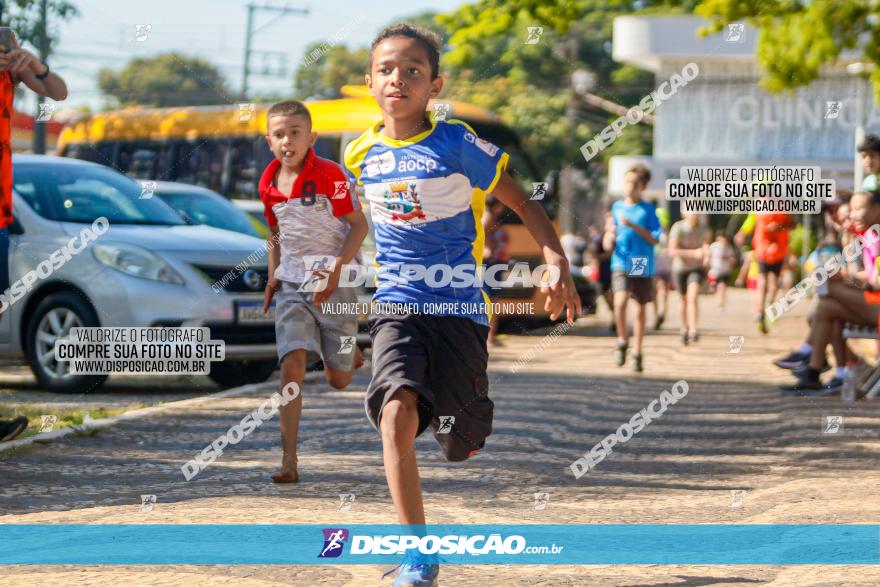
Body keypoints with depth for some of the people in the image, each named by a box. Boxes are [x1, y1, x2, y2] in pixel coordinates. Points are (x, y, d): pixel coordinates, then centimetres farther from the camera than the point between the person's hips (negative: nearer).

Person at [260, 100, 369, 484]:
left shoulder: (330, 174, -13)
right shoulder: (268, 184, 3)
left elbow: (359, 225, -10)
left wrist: (337, 269, -20)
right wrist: (273, 275, 10)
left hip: (335, 283, -3)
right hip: (292, 283, 3)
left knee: (338, 381, 7)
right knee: (291, 367, -16)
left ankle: (351, 355, 47)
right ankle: (289, 461, -14)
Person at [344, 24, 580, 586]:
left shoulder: (457, 144, -8)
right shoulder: (362, 153, 5)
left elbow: (522, 202, -2)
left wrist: (557, 262, -15)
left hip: (459, 308, -2)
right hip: (396, 307, 2)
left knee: (464, 444, 6)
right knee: (397, 412, -24)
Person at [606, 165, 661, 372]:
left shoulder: (648, 210, 3)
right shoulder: (617, 207, 10)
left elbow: (655, 239, -6)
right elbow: (608, 245, 16)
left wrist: (633, 226, -16)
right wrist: (610, 238, -8)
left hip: (643, 267, 0)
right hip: (621, 264, 0)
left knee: (640, 309, 5)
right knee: (620, 301, -23)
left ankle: (637, 354, 19)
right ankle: (623, 341, -2)